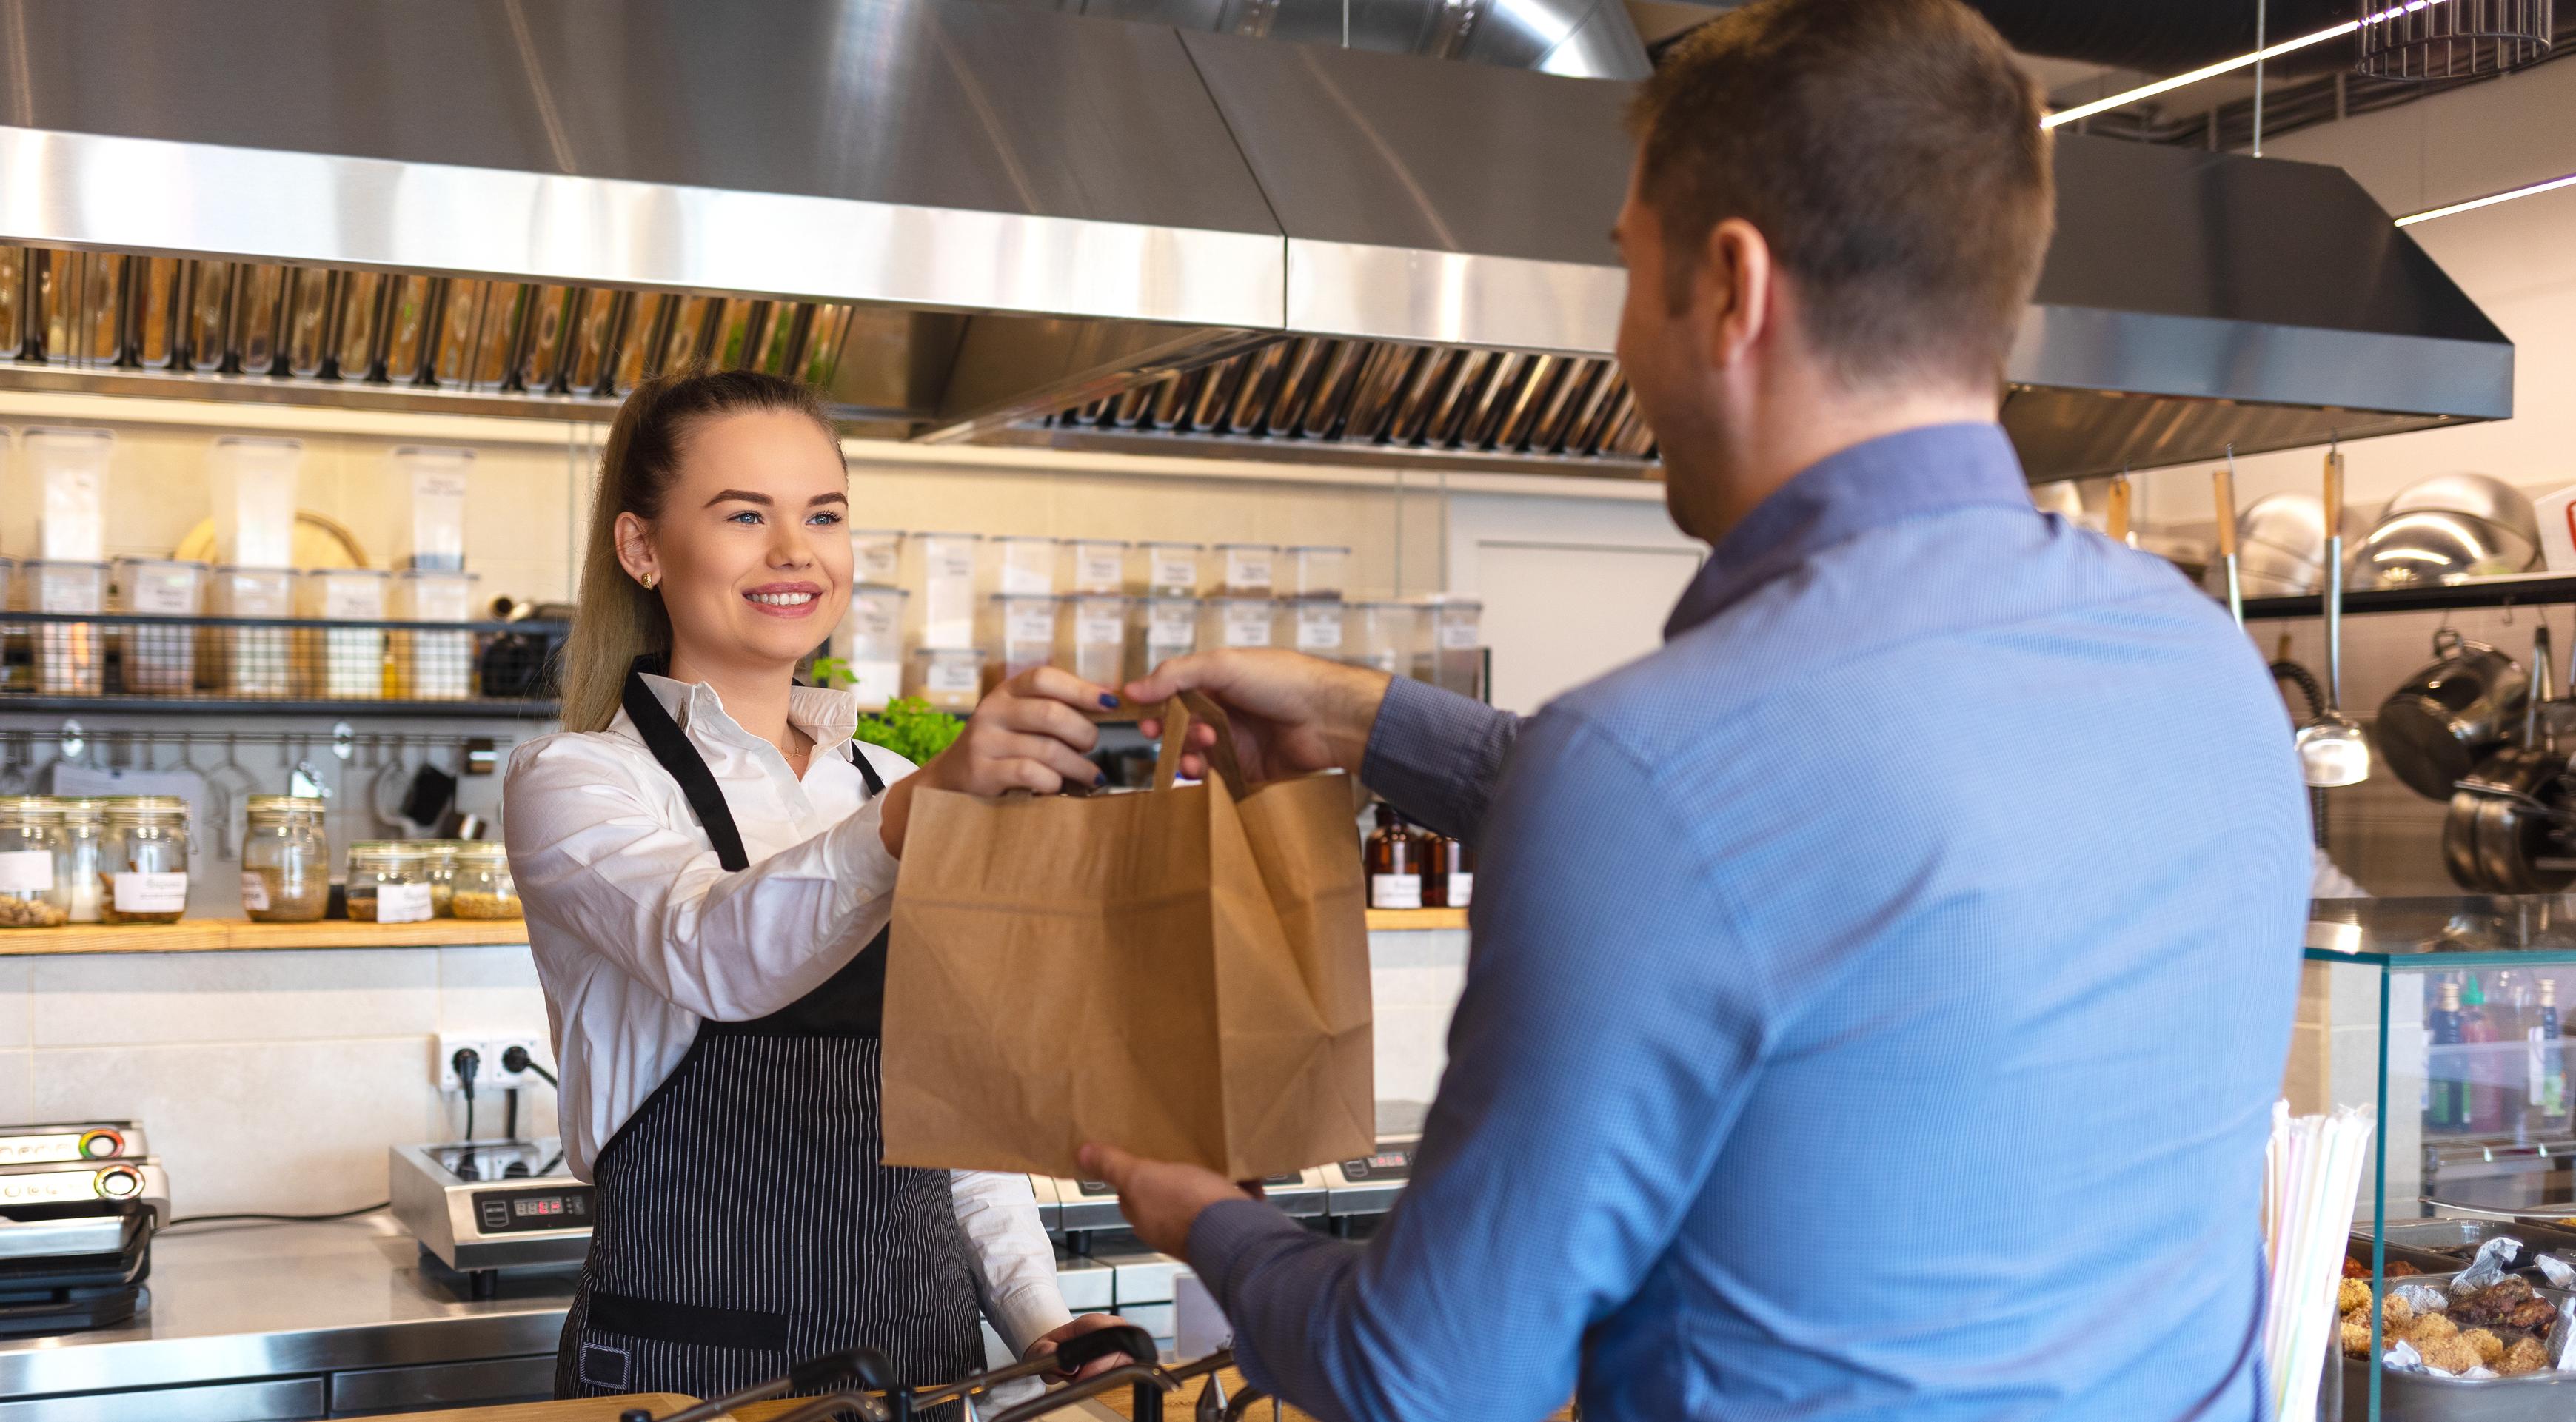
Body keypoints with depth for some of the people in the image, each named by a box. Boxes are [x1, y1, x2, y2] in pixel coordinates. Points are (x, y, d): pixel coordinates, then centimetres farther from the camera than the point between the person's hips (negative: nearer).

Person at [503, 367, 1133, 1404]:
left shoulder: (892, 787, 12)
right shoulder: (573, 782, -6)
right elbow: (720, 954, -27)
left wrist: (1038, 1317, 1)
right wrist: (922, 811, -43)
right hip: (687, 1369, -5)